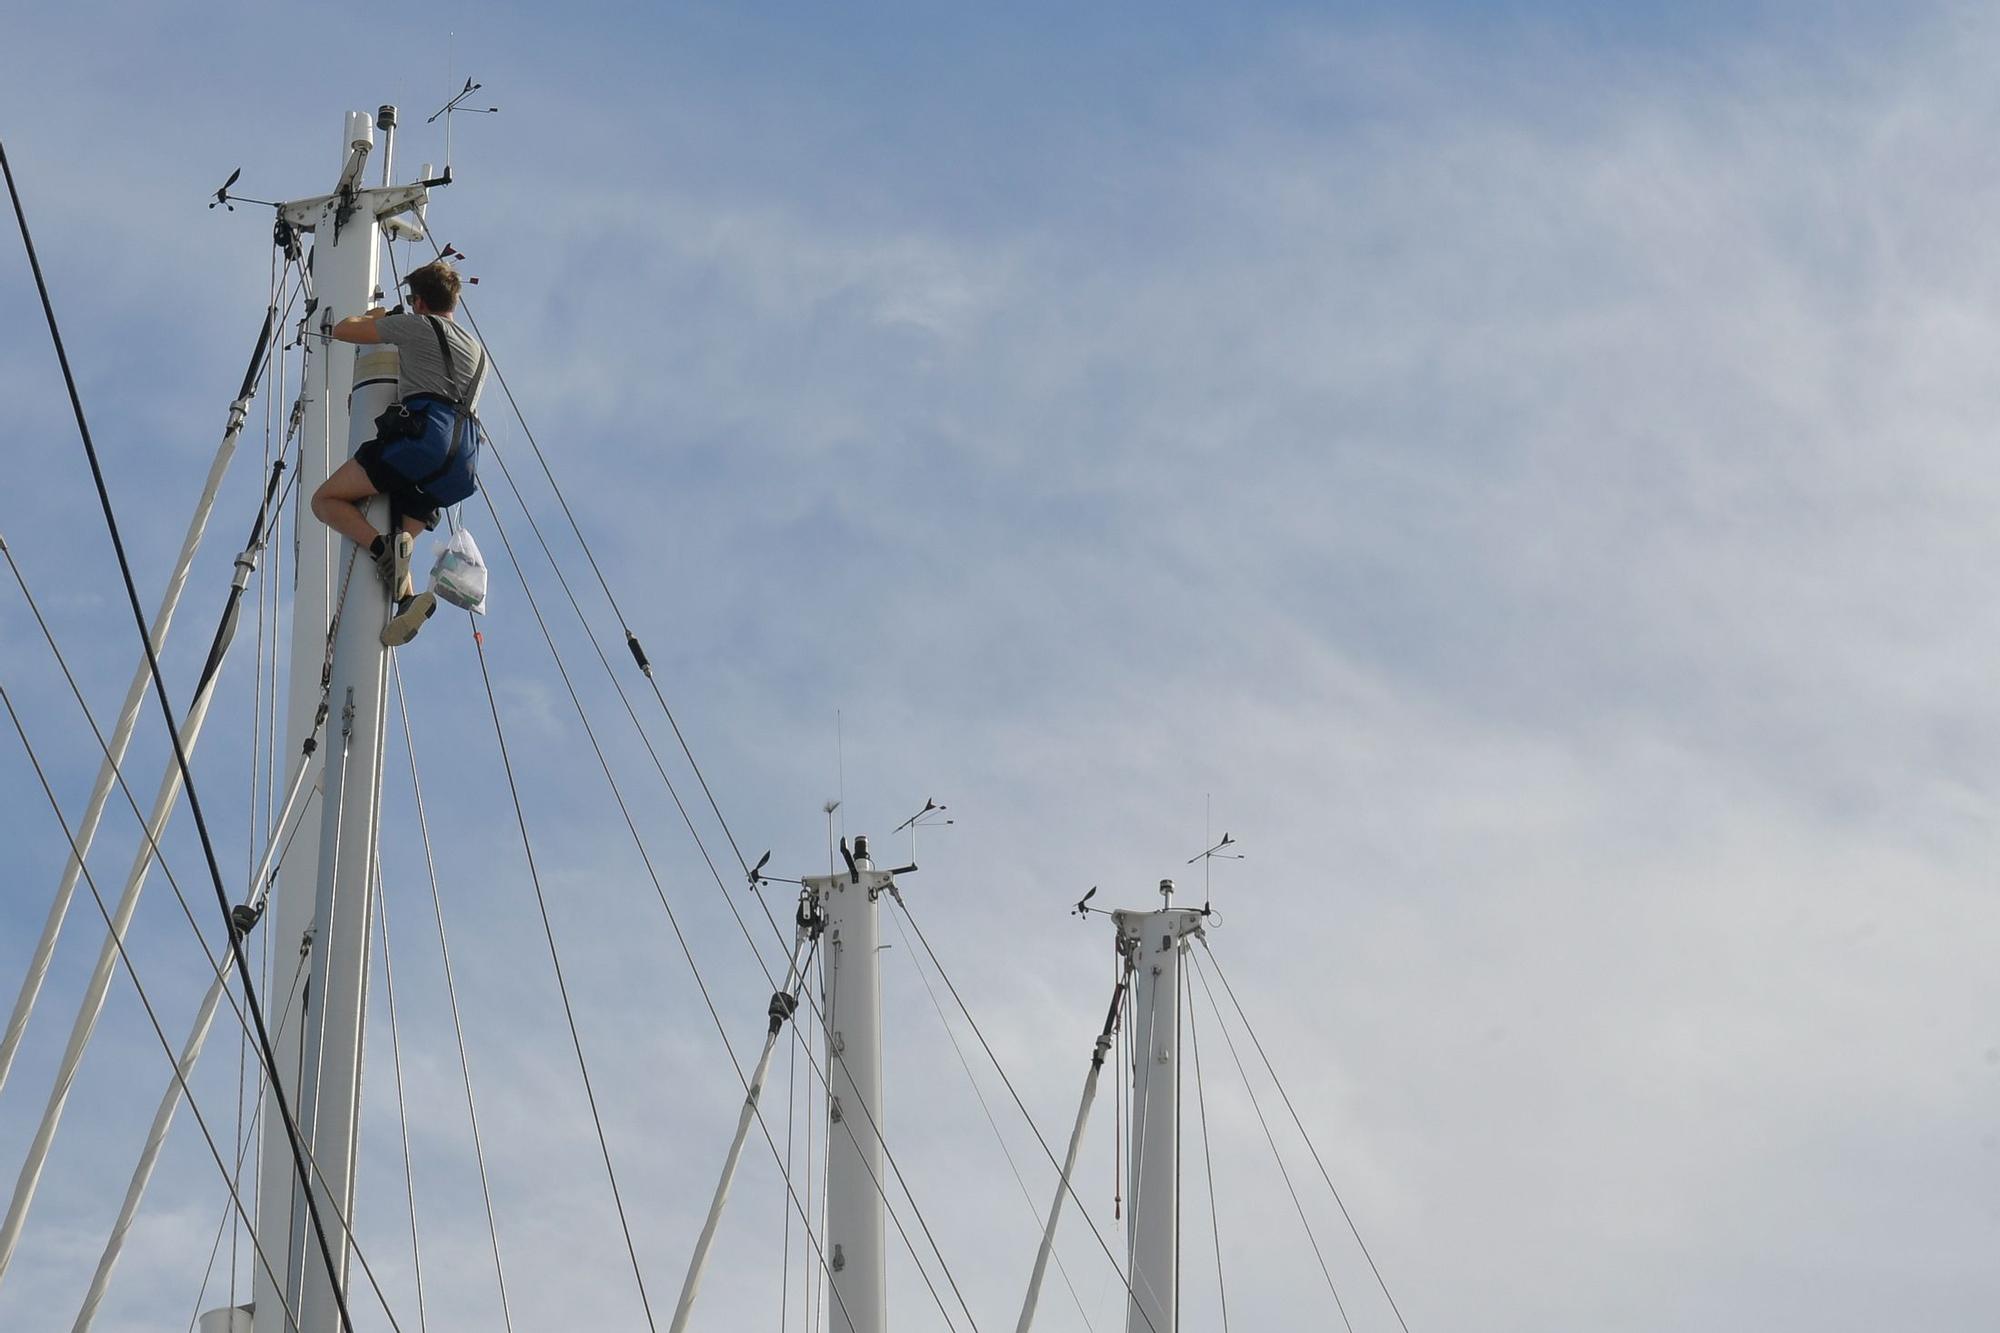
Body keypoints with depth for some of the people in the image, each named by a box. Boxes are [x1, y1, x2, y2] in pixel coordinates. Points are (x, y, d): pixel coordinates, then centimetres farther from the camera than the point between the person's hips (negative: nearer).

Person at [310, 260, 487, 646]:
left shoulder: (417, 326, 10)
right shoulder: (477, 350, 30)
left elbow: (343, 330, 14)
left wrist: (375, 316, 37)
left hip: (423, 434, -7)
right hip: (463, 459, 7)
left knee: (326, 500, -1)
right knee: (399, 549, 9)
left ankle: (382, 545, -27)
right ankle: (408, 598, -22)